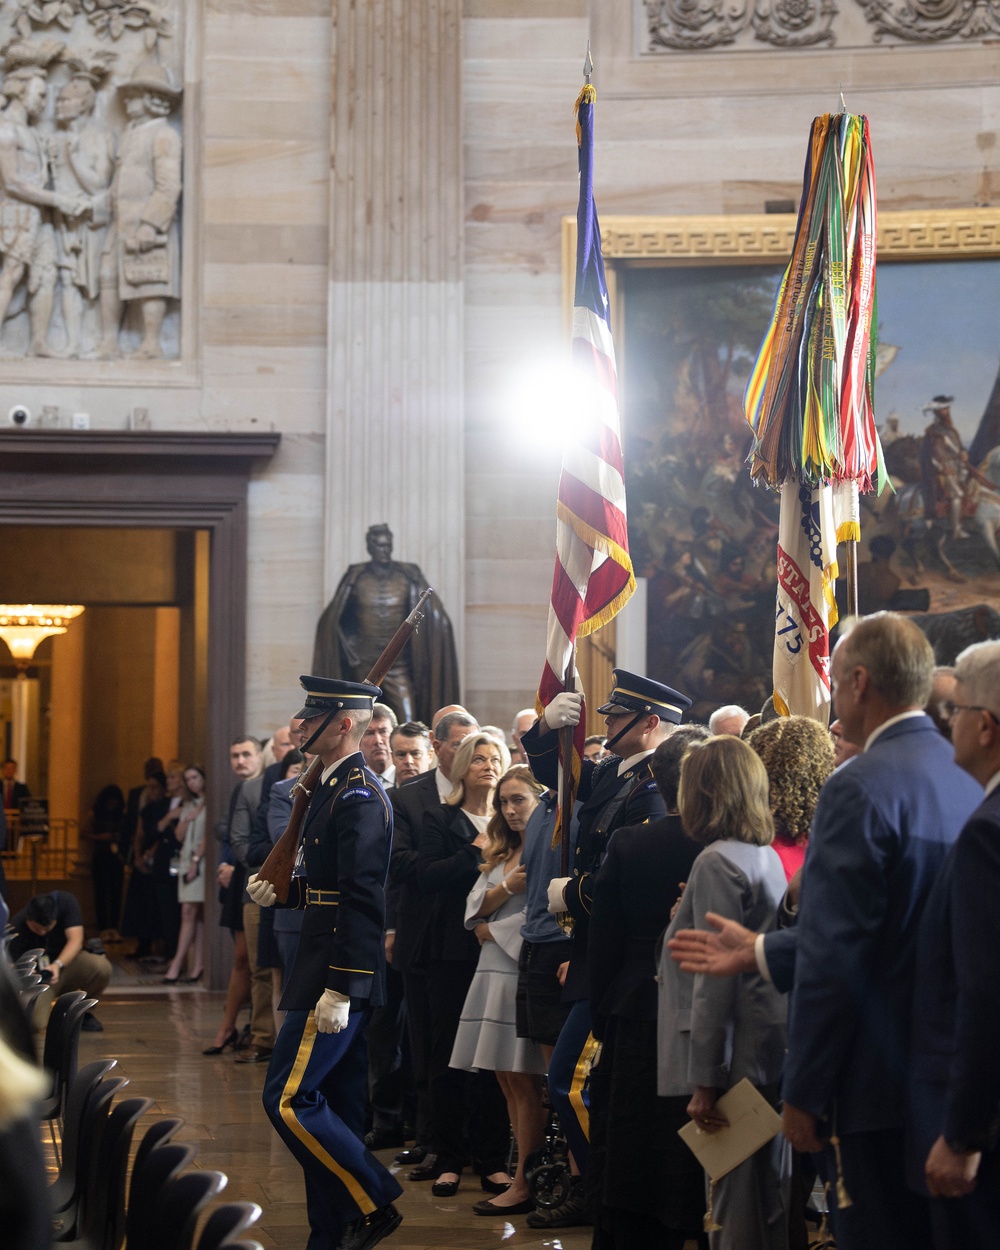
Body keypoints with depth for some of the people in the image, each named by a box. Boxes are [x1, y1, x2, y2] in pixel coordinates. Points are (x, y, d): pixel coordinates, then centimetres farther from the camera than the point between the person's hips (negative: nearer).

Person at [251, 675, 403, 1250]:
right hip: (335, 975, 10)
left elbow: (362, 899, -22)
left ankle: (374, 1203, -1)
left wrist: (339, 989, -24)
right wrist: (282, 891, 6)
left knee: (289, 1099, -10)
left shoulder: (358, 797, -17)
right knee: (333, 1105, 13)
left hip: (337, 976, -10)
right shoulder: (338, 786, 15)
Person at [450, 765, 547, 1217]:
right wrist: (507, 886, -7)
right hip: (493, 969, 8)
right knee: (507, 1080, 7)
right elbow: (476, 905, 11)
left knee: (522, 1080, -6)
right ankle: (527, 1174, 12)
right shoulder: (501, 854, 19)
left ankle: (524, 1185, -1)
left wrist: (494, 930, -4)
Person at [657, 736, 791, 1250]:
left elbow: (715, 979, -17)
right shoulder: (767, 856, 13)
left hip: (739, 1056, -9)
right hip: (774, 1050, 9)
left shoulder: (718, 862, -13)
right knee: (772, 1202, 13)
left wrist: (705, 1081, -16)